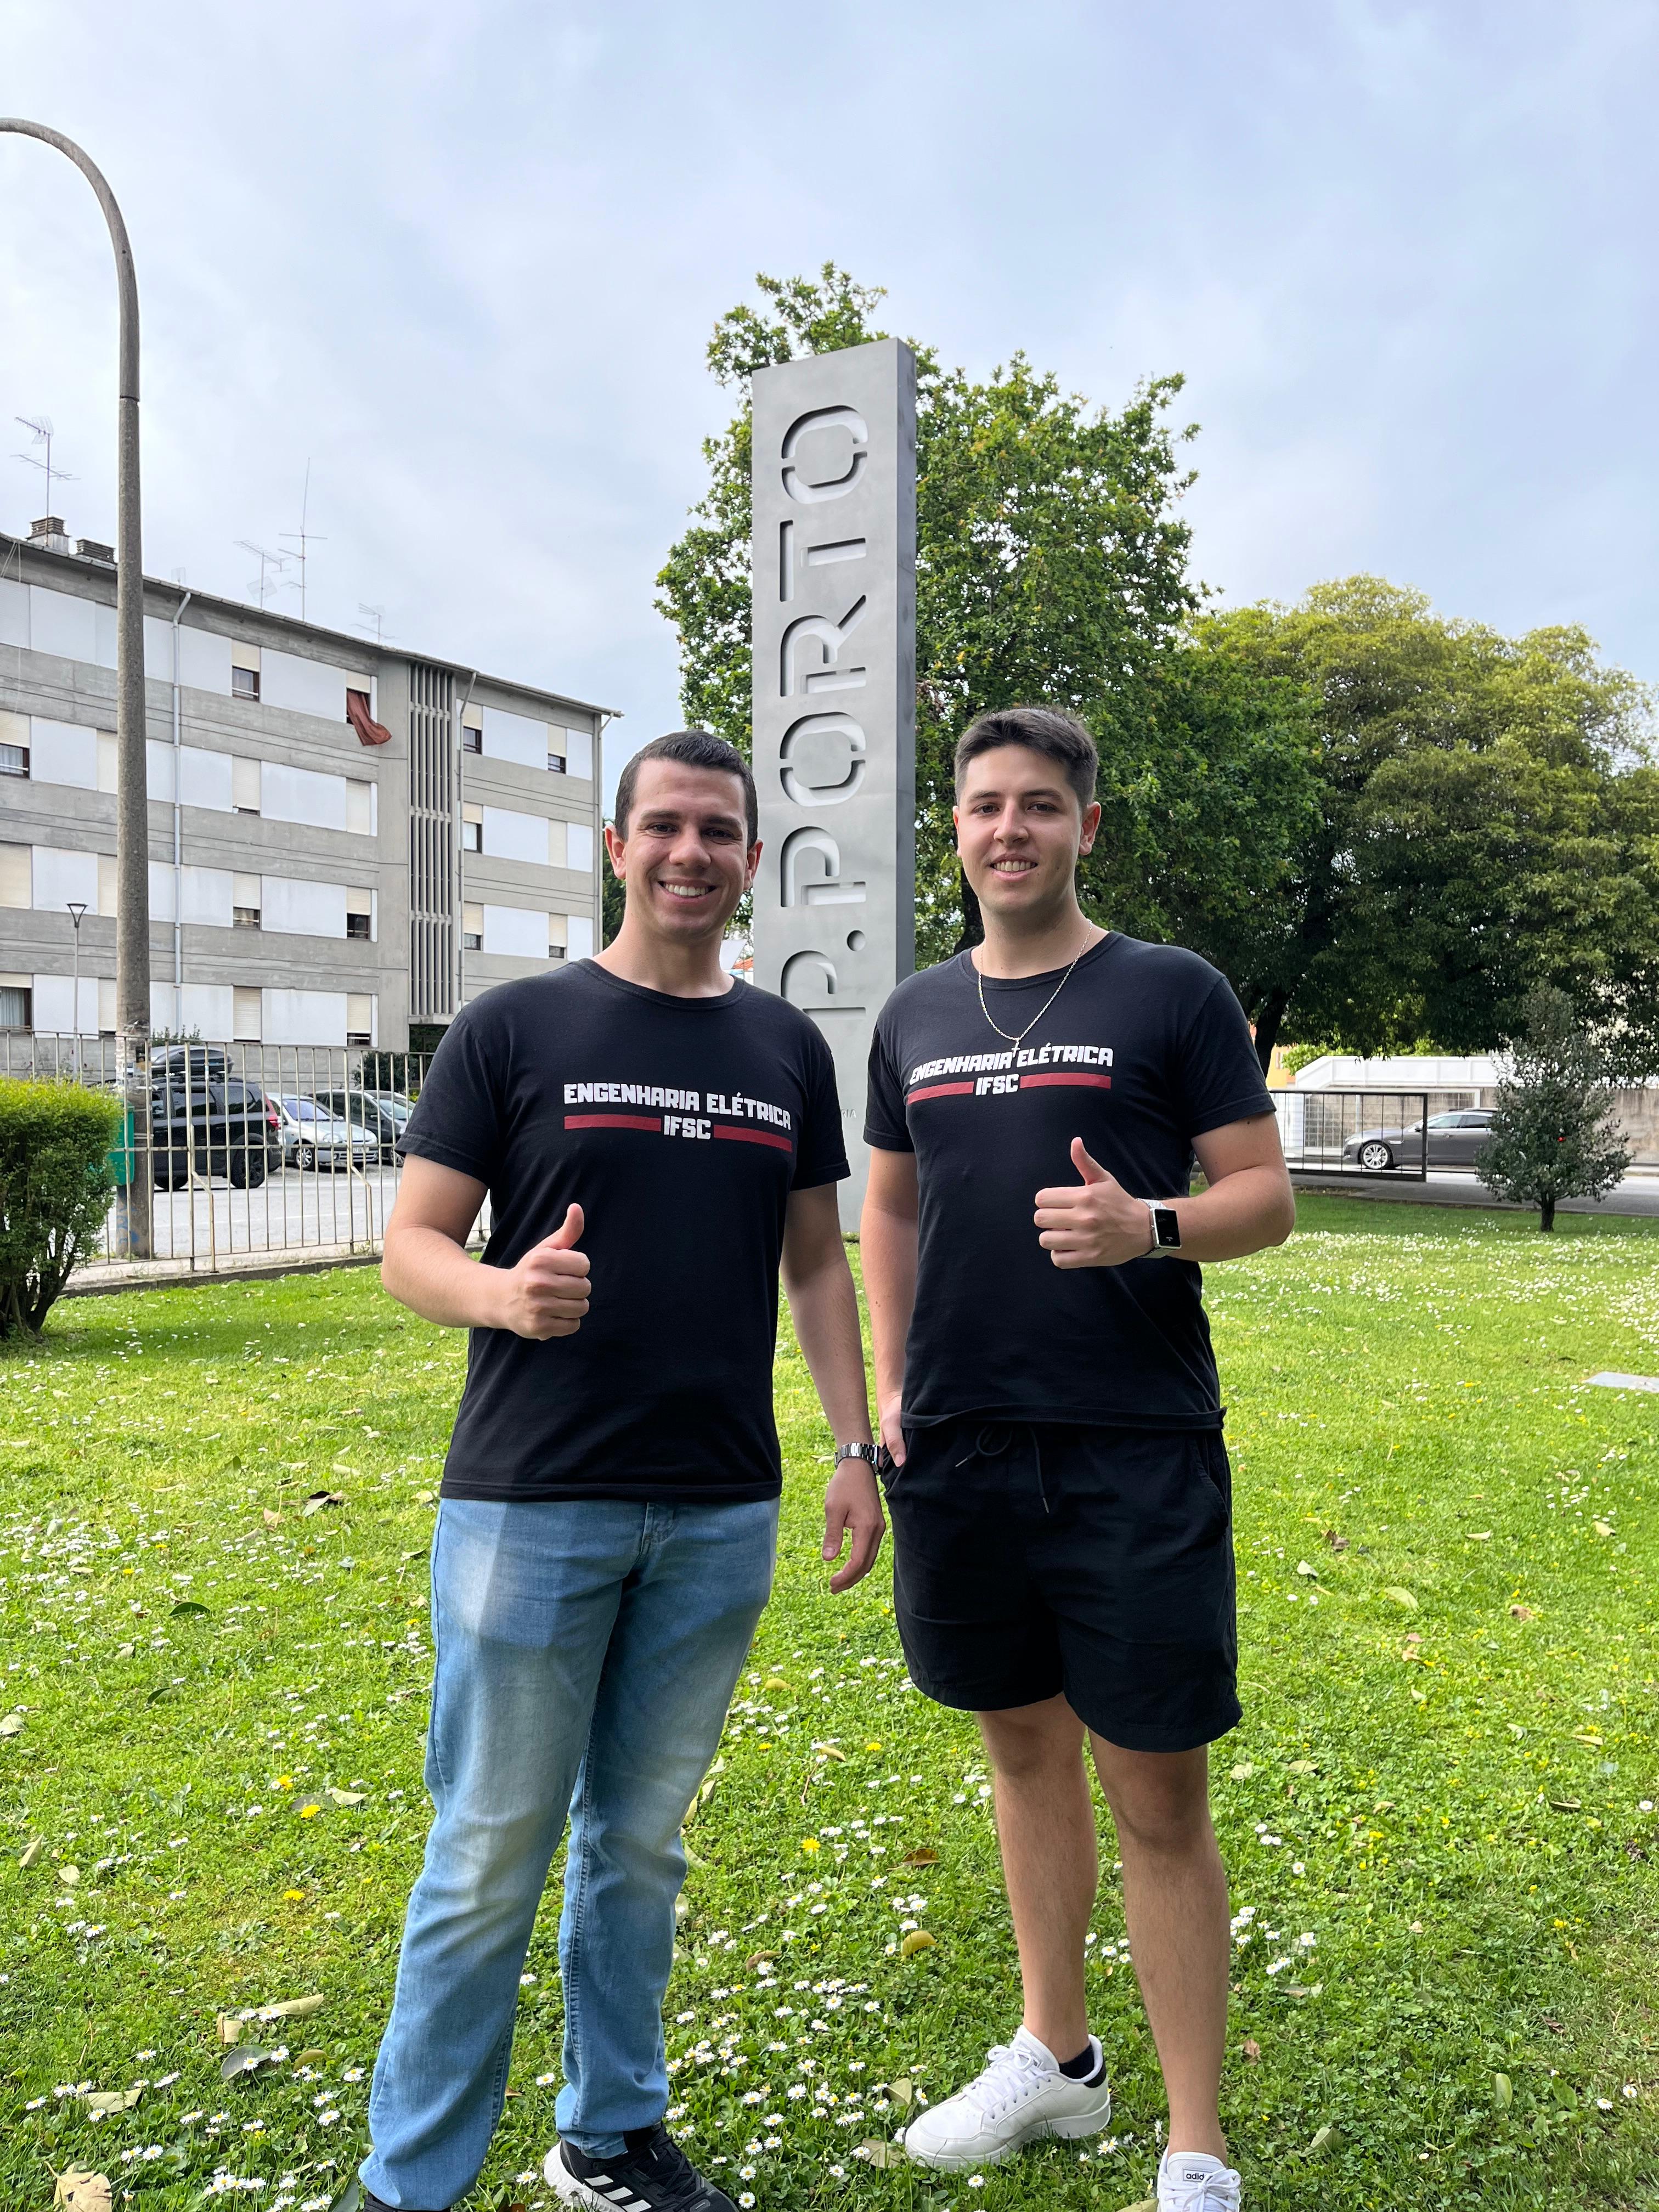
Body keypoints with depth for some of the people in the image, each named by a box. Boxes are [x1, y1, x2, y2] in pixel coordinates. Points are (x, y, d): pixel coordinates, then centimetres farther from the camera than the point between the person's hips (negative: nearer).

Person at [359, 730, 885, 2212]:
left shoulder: (788, 1051, 8)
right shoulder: (518, 1027, -3)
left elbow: (816, 1261, 13)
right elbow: (411, 1244, -3)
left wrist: (857, 1447, 5)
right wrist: (505, 1293, -24)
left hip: (722, 1516, 4)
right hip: (532, 1505, -3)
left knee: (642, 1840, 17)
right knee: (493, 1854, 5)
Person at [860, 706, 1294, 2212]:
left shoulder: (1172, 993, -2)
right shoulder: (916, 1015, 11)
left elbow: (1268, 1198, -3)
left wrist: (1150, 1228, -23)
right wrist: (890, 1392, 8)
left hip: (1137, 1452, -4)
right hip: (961, 1451, 5)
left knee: (1157, 1797, 2)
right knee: (1025, 1749, 18)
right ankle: (1057, 2061, 38)